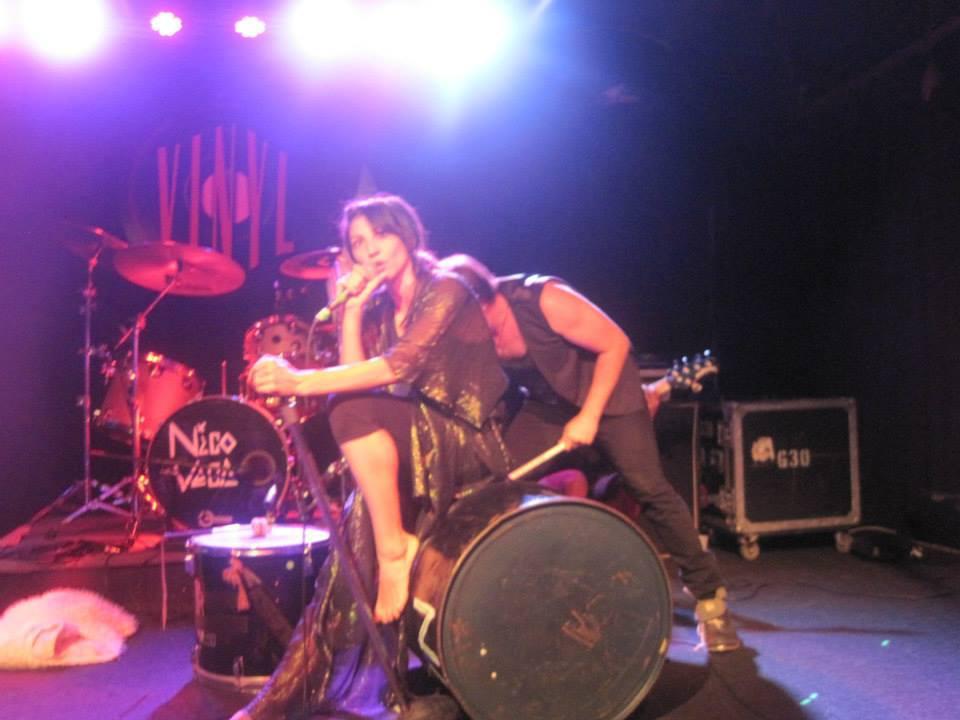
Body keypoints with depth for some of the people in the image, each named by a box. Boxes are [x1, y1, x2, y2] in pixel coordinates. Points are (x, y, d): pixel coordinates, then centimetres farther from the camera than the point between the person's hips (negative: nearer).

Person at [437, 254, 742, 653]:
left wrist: (589, 416, -25)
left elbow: (615, 343, -23)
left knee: (649, 488, -15)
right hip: (546, 404, 5)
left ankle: (709, 595, 1)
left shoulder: (544, 299, -31)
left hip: (607, 391, -5)